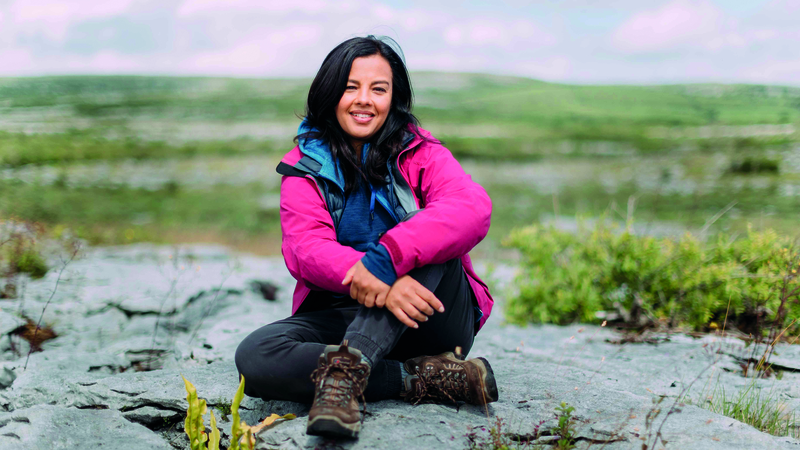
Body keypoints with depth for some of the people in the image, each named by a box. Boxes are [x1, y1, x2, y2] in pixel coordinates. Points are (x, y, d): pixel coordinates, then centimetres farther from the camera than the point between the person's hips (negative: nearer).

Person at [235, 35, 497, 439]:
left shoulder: (420, 155, 1)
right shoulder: (303, 167, 5)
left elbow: (473, 208, -20)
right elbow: (304, 247, -12)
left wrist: (385, 258, -36)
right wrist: (373, 282, -34)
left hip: (428, 322, -1)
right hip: (339, 313, 1)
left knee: (423, 234, -27)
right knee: (254, 357, -26)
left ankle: (347, 368, -40)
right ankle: (428, 378, -28)